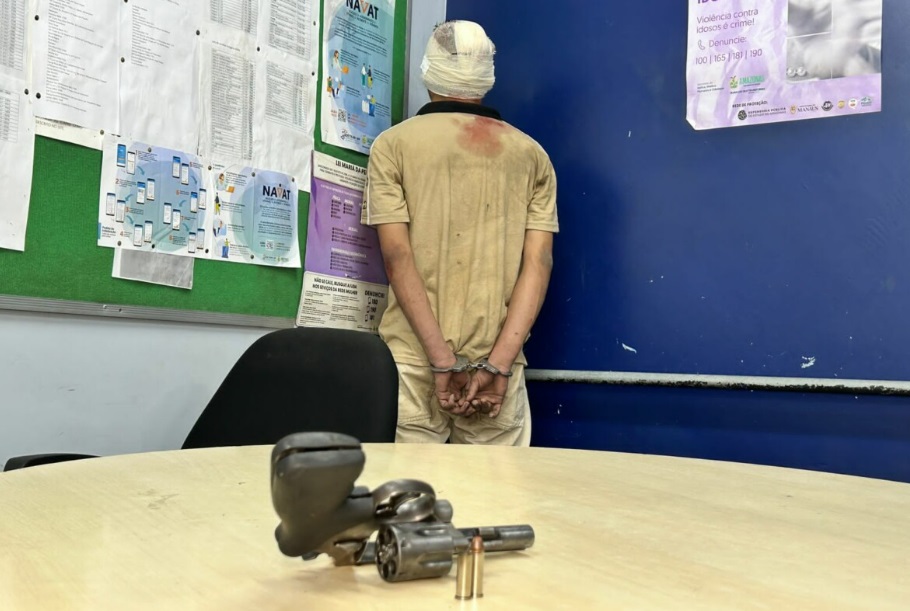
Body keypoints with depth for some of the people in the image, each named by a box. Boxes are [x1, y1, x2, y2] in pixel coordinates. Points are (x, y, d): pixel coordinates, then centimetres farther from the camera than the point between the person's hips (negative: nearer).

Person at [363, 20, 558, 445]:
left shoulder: (393, 144, 5)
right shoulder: (532, 154, 11)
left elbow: (397, 256, -7)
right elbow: (538, 263, 0)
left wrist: (444, 361, -10)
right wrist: (497, 364, -6)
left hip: (413, 361, -2)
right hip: (497, 362, 2)